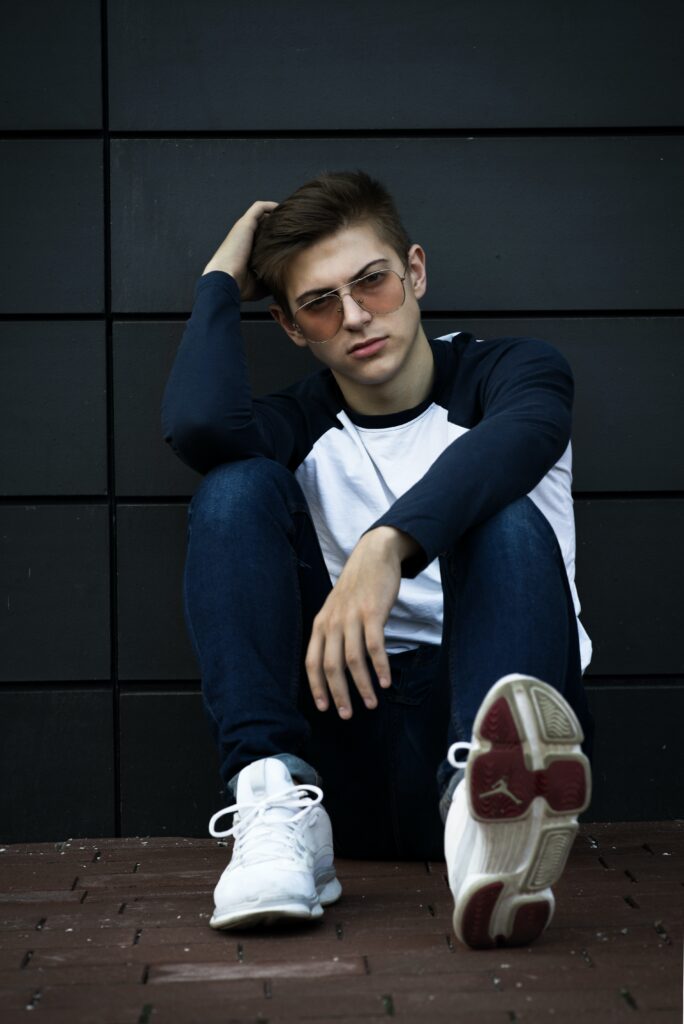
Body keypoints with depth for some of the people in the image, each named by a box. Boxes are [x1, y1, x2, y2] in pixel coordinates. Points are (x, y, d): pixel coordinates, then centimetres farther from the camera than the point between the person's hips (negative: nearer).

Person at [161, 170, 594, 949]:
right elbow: (198, 423, -13)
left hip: (488, 716, -2)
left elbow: (517, 436, -20)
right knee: (238, 488, -13)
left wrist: (386, 545, -38)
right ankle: (279, 805, -32)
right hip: (348, 746, 2)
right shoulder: (301, 427, 14)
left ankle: (488, 806, -58)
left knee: (508, 522, -29)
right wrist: (221, 282, 4)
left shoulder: (511, 369, 8)